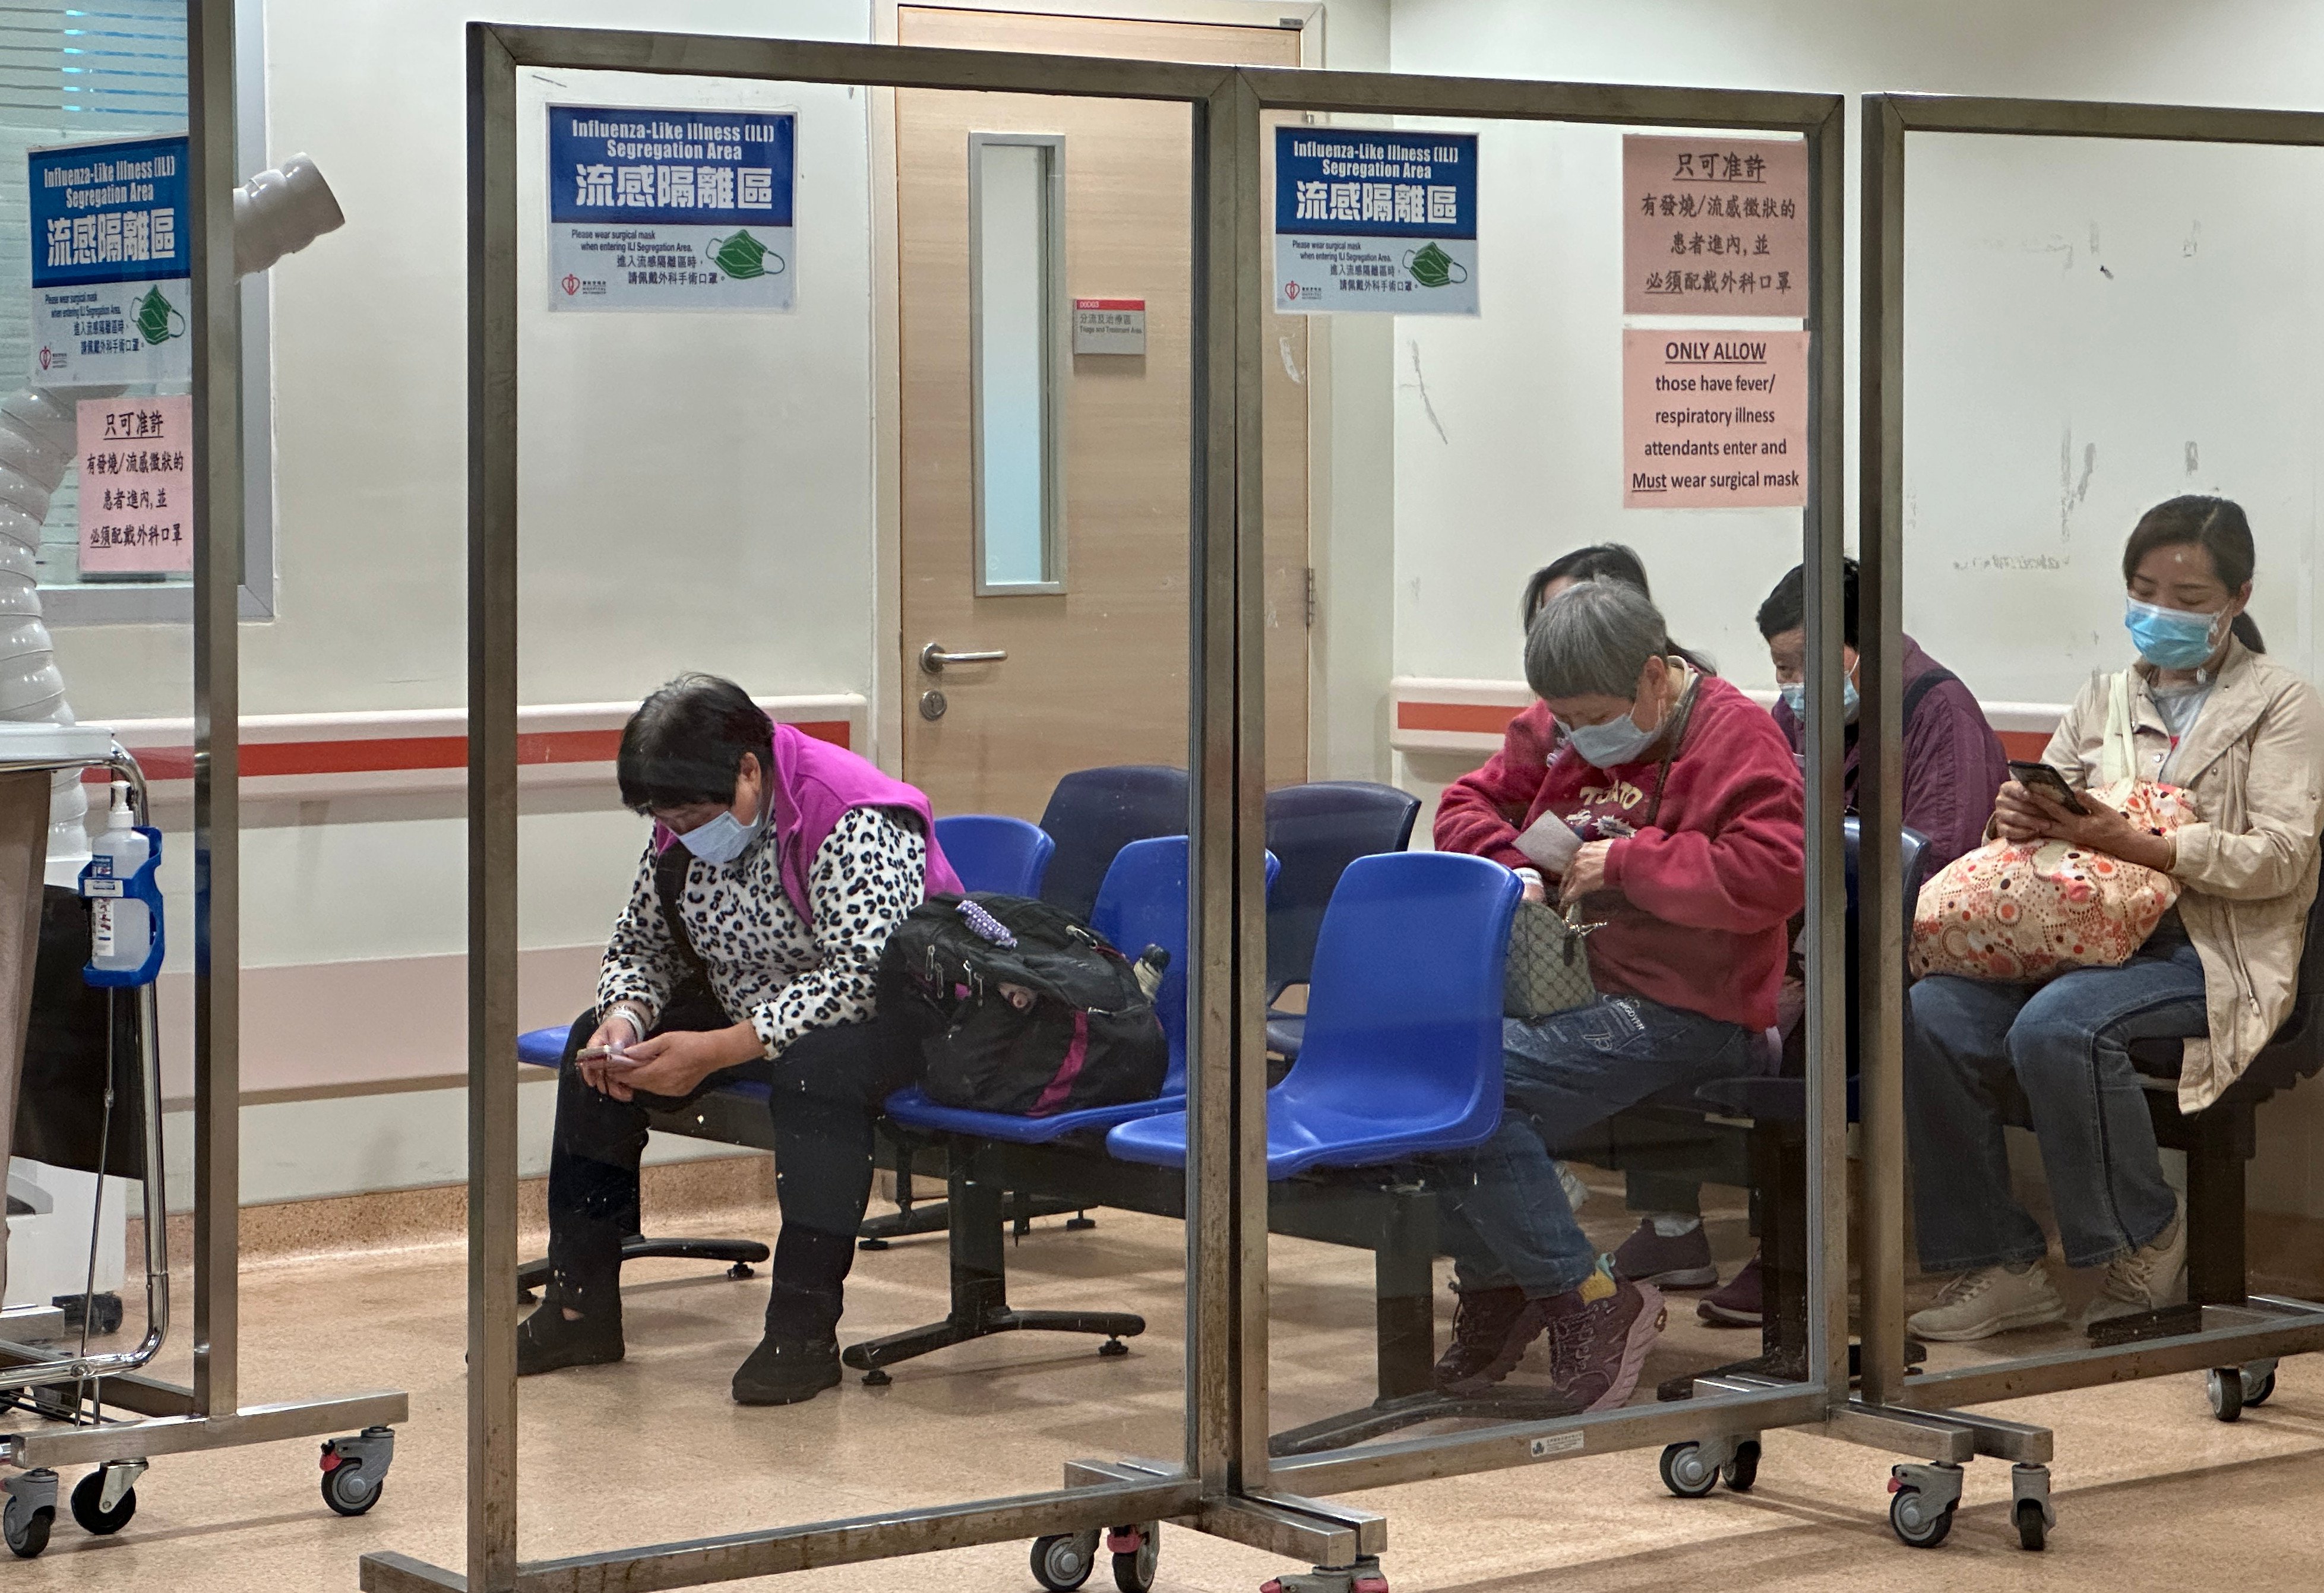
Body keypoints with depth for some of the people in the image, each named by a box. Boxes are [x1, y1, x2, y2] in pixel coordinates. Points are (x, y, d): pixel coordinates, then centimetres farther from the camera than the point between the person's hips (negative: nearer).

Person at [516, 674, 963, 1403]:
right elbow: (640, 943, 8)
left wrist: (720, 1051, -39)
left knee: (817, 1066, -39)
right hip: (750, 1010, 8)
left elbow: (862, 974, -35)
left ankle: (805, 1331, -35)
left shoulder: (853, 821, -26)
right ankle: (580, 1305, 0)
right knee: (596, 1045, -4)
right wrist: (626, 1016, -17)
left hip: (890, 1015, -8)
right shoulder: (684, 828, -3)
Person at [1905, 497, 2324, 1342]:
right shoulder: (2103, 699, 22)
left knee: (2056, 1026, -34)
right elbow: (2051, 816, 18)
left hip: (2210, 951, -5)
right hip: (2088, 937, 6)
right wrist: (2021, 815, -9)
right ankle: (2002, 1267, -15)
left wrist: (2133, 845, -19)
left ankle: (2147, 1245, -14)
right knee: (1934, 1011, -22)